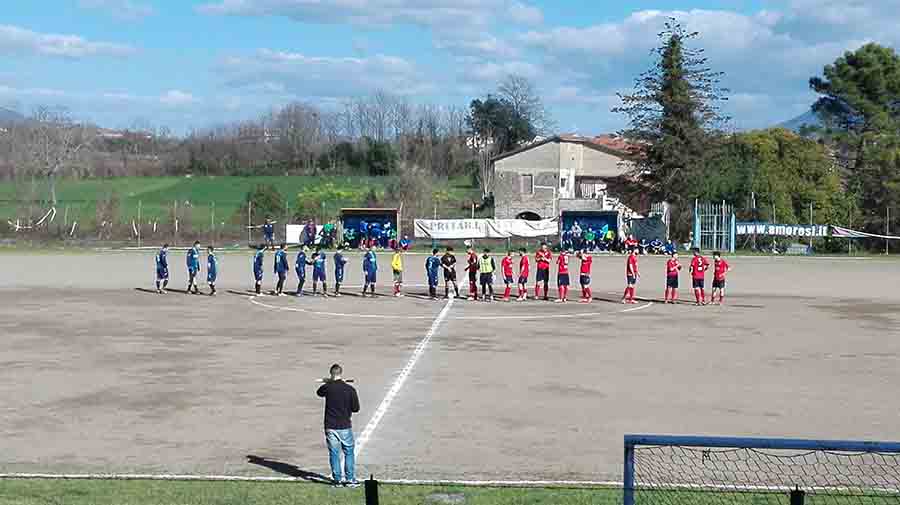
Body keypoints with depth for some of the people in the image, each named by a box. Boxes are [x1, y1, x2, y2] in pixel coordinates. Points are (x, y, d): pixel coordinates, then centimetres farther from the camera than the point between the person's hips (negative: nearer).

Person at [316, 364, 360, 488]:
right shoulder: (350, 389, -9)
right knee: (349, 453, 13)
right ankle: (350, 479, 12)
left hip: (330, 426, 1)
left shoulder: (327, 388, -8)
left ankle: (337, 479, 12)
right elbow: (356, 408, -4)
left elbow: (319, 393, 16)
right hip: (345, 426, 0)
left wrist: (329, 382, 26)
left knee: (334, 454, 9)